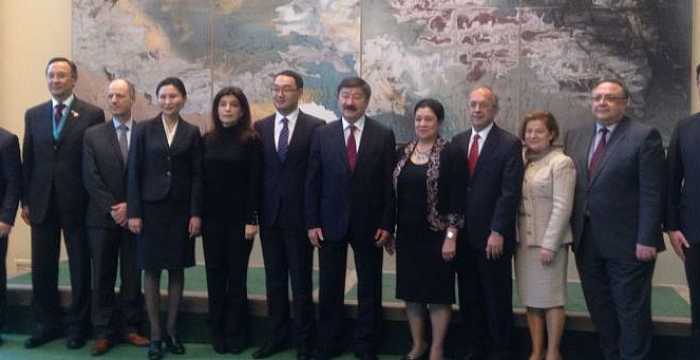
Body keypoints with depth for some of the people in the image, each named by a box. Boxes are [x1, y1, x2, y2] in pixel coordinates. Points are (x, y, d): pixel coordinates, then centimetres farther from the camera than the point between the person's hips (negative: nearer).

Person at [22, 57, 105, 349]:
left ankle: (78, 326, 19)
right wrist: (25, 200, 5)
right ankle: (46, 324, 23)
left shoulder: (92, 114, -2)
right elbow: (28, 160, 9)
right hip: (41, 202, 3)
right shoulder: (33, 115, 10)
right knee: (42, 267, 9)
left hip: (76, 202, -3)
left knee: (80, 267, 6)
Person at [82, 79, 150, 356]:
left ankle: (130, 328, 16)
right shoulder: (93, 135, 5)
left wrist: (130, 206, -10)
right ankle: (104, 332, 13)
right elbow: (91, 178, -1)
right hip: (102, 218, 1)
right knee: (103, 278, 5)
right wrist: (112, 208, -10)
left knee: (133, 276, 5)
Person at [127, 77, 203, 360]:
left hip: (181, 210, 1)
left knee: (177, 270, 6)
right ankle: (155, 334, 12)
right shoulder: (144, 130, 1)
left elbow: (197, 176, 2)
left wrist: (196, 213, -5)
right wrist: (134, 212, -7)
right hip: (151, 208, -1)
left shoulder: (192, 133, 4)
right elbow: (134, 173, -1)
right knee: (151, 271, 3)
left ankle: (171, 330, 19)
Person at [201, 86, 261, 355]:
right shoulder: (207, 140, 6)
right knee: (215, 275, 8)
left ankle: (236, 333, 15)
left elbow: (255, 182, -7)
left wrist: (252, 219, -12)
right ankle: (217, 332, 18)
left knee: (237, 275, 5)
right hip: (212, 217, 3)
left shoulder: (251, 141, -4)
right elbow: (200, 179, 6)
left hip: (239, 217, -3)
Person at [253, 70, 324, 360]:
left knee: (301, 282, 5)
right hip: (269, 215, 4)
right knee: (274, 280, 13)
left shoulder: (315, 127, -4)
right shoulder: (260, 127, 8)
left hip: (299, 215, -4)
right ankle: (277, 335, 26)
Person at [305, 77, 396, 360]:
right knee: (330, 288, 9)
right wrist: (312, 223, -3)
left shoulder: (383, 135, -1)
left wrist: (386, 225, -6)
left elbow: (389, 184, -1)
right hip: (330, 222, 1)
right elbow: (312, 182, 2)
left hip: (369, 225, 0)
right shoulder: (322, 134, 2)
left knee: (369, 289, 9)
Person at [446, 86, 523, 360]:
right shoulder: (458, 142, 10)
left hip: (492, 236, -5)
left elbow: (510, 192, -12)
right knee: (468, 298, 12)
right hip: (463, 234, 5)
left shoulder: (509, 144, -6)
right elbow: (453, 187, 11)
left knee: (497, 299, 7)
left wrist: (497, 232, -17)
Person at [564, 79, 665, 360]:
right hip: (586, 240, 6)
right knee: (598, 307, 14)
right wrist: (570, 232, 5)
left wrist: (647, 240, -16)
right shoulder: (576, 136, 9)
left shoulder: (644, 136, -7)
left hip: (627, 242, -5)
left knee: (631, 310, 5)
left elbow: (651, 193, -11)